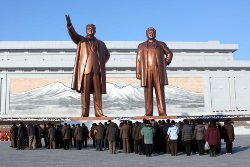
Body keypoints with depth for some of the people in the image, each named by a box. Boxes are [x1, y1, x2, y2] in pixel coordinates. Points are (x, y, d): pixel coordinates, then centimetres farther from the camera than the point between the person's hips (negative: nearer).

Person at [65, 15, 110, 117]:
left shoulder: (101, 43, 21)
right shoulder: (81, 40, 13)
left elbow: (107, 54, 31)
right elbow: (73, 34, -5)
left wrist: (102, 63, 14)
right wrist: (69, 25, -24)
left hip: (97, 70, 2)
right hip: (85, 69, -2)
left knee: (97, 92, 0)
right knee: (85, 92, -3)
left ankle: (98, 113, 1)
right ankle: (84, 113, -2)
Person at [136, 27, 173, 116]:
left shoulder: (161, 44, 16)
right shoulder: (141, 46, 16)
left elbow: (169, 54, 21)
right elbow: (138, 59, 10)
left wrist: (165, 64, 7)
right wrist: (138, 72, 0)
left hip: (159, 72, 0)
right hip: (146, 72, 0)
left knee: (160, 92, -5)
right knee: (148, 93, -3)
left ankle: (162, 113, -5)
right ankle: (148, 114, -2)